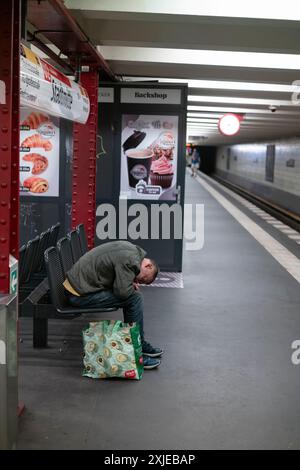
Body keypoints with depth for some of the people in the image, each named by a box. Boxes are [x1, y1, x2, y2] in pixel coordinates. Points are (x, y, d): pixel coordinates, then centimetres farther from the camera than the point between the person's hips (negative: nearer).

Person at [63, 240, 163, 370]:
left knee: (132, 295, 13)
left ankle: (141, 344, 22)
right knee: (135, 298, -11)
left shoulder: (132, 249, 11)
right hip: (81, 295, -10)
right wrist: (133, 288, 0)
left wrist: (132, 284, 6)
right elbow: (122, 292, -22)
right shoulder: (130, 260, -19)